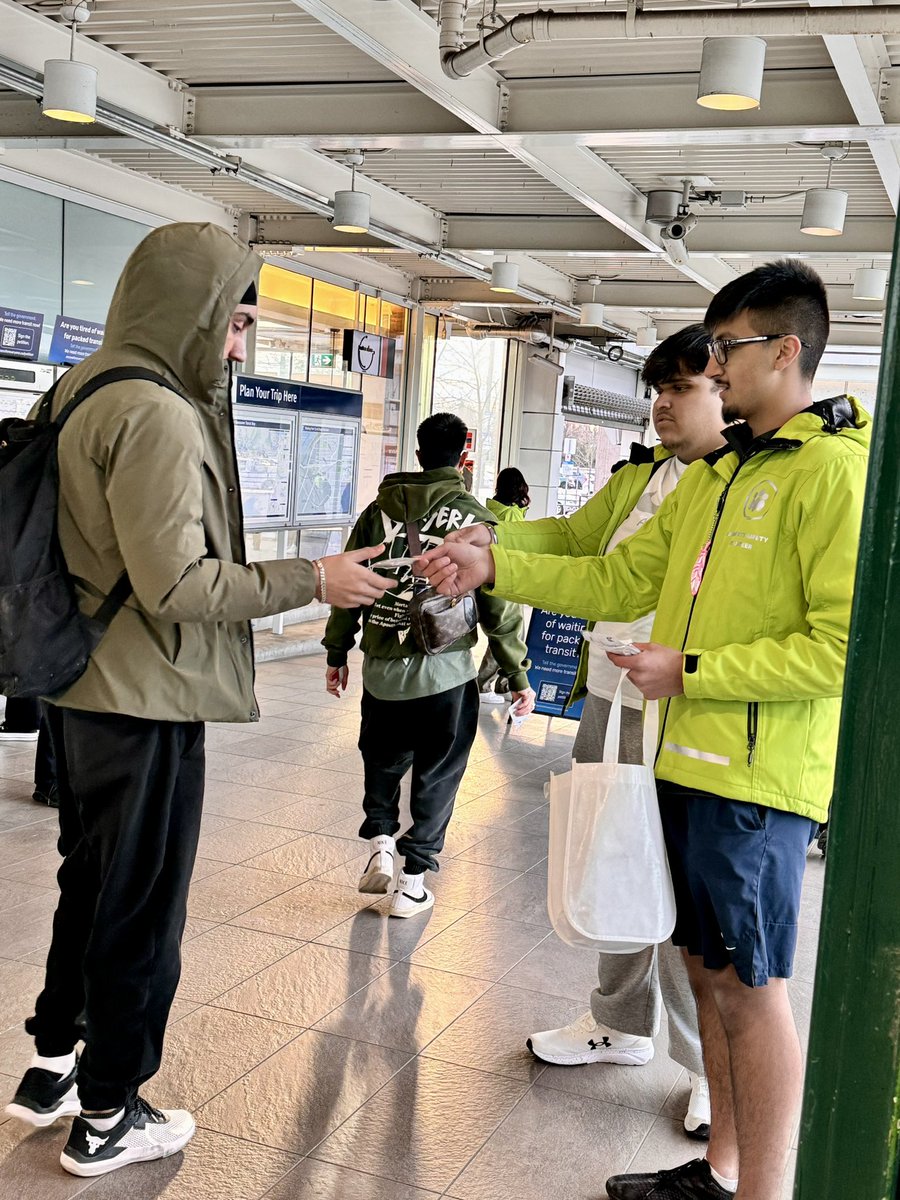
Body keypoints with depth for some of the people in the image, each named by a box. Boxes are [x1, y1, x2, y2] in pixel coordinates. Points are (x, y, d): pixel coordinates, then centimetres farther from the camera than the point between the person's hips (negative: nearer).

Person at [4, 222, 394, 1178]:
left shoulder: (81, 390, 10)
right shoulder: (156, 415, -20)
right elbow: (176, 584, -22)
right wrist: (312, 579, -15)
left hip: (78, 690, 10)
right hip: (145, 704, -9)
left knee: (88, 883, 23)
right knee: (142, 907, 6)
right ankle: (108, 1116, 22)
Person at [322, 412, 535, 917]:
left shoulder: (379, 509, 3)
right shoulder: (474, 519, -7)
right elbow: (499, 606, -6)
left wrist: (337, 652, 17)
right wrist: (519, 675, 3)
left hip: (381, 669, 3)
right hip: (445, 672, -3)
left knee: (382, 760, 24)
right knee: (437, 774, 10)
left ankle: (381, 842, 9)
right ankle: (412, 881, 14)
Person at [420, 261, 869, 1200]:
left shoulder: (836, 471, -13)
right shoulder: (715, 472, 15)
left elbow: (843, 647, -20)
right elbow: (620, 582, 15)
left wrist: (692, 672, -17)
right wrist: (493, 567, 7)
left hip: (757, 778, -8)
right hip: (686, 760, 8)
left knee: (749, 985, 2)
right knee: (708, 969, 16)